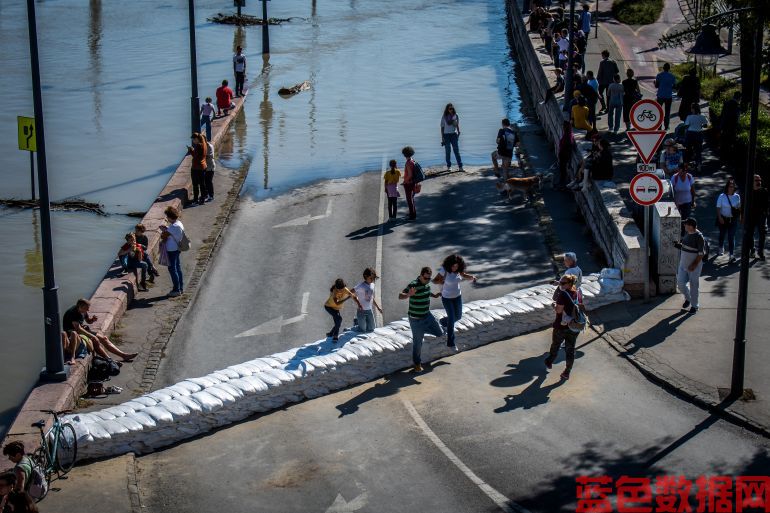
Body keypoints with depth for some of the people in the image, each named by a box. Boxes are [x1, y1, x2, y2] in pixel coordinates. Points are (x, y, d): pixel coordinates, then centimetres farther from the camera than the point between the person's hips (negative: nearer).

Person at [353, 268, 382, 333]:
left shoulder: (372, 285, 5)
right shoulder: (361, 286, -18)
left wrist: (378, 307, 17)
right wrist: (358, 303, -29)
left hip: (369, 311, 6)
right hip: (362, 311, -6)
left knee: (371, 329, 11)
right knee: (363, 330, 0)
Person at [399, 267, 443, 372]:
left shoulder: (427, 284, 1)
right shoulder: (413, 285, -23)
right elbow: (400, 296, -32)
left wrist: (433, 295, 13)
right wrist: (409, 294, -50)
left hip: (427, 316, 7)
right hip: (416, 319, -7)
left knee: (440, 333, 7)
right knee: (417, 342, 3)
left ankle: (424, 329, 30)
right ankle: (417, 364, 20)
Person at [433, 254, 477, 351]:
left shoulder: (459, 270, -12)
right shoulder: (444, 270, -25)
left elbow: (464, 275, 7)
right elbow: (434, 280, -14)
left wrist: (472, 277, -13)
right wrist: (443, 282, -30)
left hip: (457, 296, 6)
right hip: (447, 297, -6)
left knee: (458, 316, 18)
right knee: (452, 318, -4)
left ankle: (444, 322, 50)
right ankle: (450, 342, 10)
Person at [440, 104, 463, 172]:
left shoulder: (456, 116, 4)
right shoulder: (444, 117, 1)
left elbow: (457, 125, 13)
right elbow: (442, 127, 3)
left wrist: (458, 132, 3)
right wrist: (442, 137, -2)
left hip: (454, 134, 0)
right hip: (446, 135, 0)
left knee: (456, 150, -6)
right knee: (447, 151, 4)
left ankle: (460, 166, -7)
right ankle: (449, 166, 11)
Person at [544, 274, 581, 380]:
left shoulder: (563, 294, -21)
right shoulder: (577, 294, 0)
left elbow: (558, 310, -22)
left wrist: (554, 305, -3)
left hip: (561, 326, -5)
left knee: (555, 346, 20)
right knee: (570, 349, 11)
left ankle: (549, 363, 42)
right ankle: (567, 372, 15)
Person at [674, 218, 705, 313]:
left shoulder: (699, 237, -20)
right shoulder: (687, 233, 3)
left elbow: (701, 253, -19)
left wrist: (694, 264, -21)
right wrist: (679, 245, -1)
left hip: (694, 266, -7)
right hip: (683, 264, 7)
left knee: (693, 286, 5)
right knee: (680, 283, 4)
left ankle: (694, 305, 22)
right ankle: (688, 298, 32)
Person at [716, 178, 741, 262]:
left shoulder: (737, 196, -2)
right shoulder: (722, 196, -9)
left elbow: (739, 207, 9)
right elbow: (718, 208, -7)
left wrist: (739, 216, 6)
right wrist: (720, 217, -16)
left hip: (733, 220, 0)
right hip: (723, 219, 0)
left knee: (731, 237, -5)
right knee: (722, 234, 18)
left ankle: (732, 255, -7)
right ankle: (721, 248, 44)